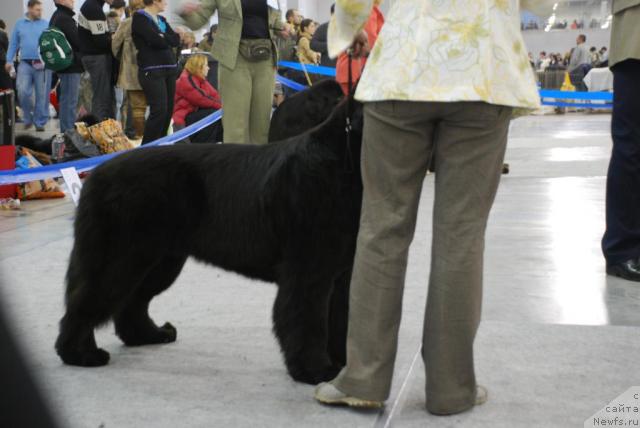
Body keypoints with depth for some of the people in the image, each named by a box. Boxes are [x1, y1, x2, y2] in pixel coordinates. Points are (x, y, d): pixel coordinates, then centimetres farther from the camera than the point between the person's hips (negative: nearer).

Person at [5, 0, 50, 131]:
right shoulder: (19, 24, 10)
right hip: (25, 63, 1)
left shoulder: (46, 25, 5)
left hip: (42, 64, -1)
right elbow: (13, 43, 13)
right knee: (23, 92, -10)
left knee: (42, 95, 2)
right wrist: (9, 60, 7)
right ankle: (28, 118, 11)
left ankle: (40, 122, 12)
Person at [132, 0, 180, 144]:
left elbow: (176, 41, 7)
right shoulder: (139, 18, -5)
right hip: (151, 71, -8)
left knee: (168, 110, 5)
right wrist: (169, 39, -1)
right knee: (159, 110, -15)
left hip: (169, 69, 8)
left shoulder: (161, 20, 19)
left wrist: (163, 38, -7)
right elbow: (157, 41, -17)